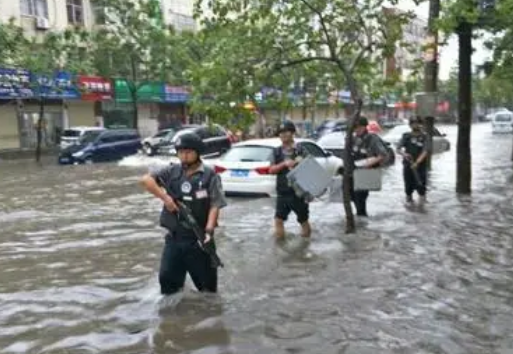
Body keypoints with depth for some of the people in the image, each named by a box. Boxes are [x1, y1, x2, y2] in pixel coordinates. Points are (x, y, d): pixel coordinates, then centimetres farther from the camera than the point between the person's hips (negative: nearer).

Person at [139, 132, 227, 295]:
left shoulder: (209, 176, -5)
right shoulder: (172, 172, 5)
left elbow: (215, 206, -11)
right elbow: (145, 180, -1)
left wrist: (209, 230, -24)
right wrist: (165, 197, -12)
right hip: (174, 237, 3)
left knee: (207, 281, 8)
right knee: (167, 277, 6)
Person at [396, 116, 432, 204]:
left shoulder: (424, 137, 1)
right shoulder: (406, 136, 8)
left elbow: (426, 151, -10)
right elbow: (398, 149, 1)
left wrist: (417, 162, -24)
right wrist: (404, 154, -22)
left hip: (421, 166, -2)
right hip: (408, 165, 2)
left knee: (421, 186, -6)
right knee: (409, 186, 6)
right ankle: (409, 201, 21)